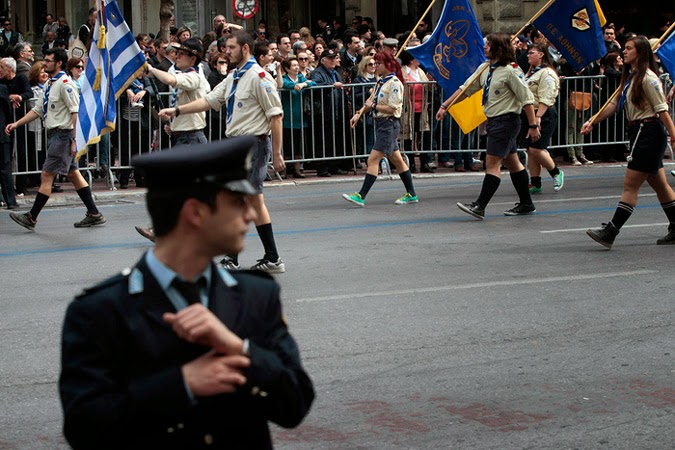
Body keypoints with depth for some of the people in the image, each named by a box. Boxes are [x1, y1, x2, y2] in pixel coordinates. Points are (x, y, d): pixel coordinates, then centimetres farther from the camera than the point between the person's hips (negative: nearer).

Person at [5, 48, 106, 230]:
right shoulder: (49, 85, 16)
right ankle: (94, 214, 13)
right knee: (73, 174, 10)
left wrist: (74, 140, -20)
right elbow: (37, 110, 20)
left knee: (47, 175, -7)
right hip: (54, 134, 10)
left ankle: (31, 218, -4)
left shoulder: (65, 84, -13)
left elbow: (76, 112, -17)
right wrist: (16, 124, 12)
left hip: (63, 134, -10)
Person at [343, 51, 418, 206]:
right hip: (380, 122, 9)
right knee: (397, 160, 14)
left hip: (389, 123, -9)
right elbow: (371, 102, 20)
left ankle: (361, 196, -15)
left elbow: (392, 108, -19)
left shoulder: (394, 83, -14)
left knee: (373, 159, -13)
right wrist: (358, 114, 8)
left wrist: (373, 106, -9)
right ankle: (411, 195, 21)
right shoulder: (381, 82, 13)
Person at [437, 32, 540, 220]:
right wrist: (445, 106, 9)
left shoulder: (510, 70, -15)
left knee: (492, 163, -11)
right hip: (494, 120, 9)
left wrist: (533, 125, -15)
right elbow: (466, 90, 14)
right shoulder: (484, 68, 9)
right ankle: (526, 204, 22)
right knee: (512, 162, 14)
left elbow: (527, 99, -15)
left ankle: (479, 206, -12)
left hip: (506, 120, -9)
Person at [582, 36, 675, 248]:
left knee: (630, 185, -8)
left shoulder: (648, 78, -14)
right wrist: (592, 122, 11)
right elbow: (614, 104, 17)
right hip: (638, 133, 10)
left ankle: (610, 232, -9)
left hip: (649, 133, -10)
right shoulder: (629, 77, 14)